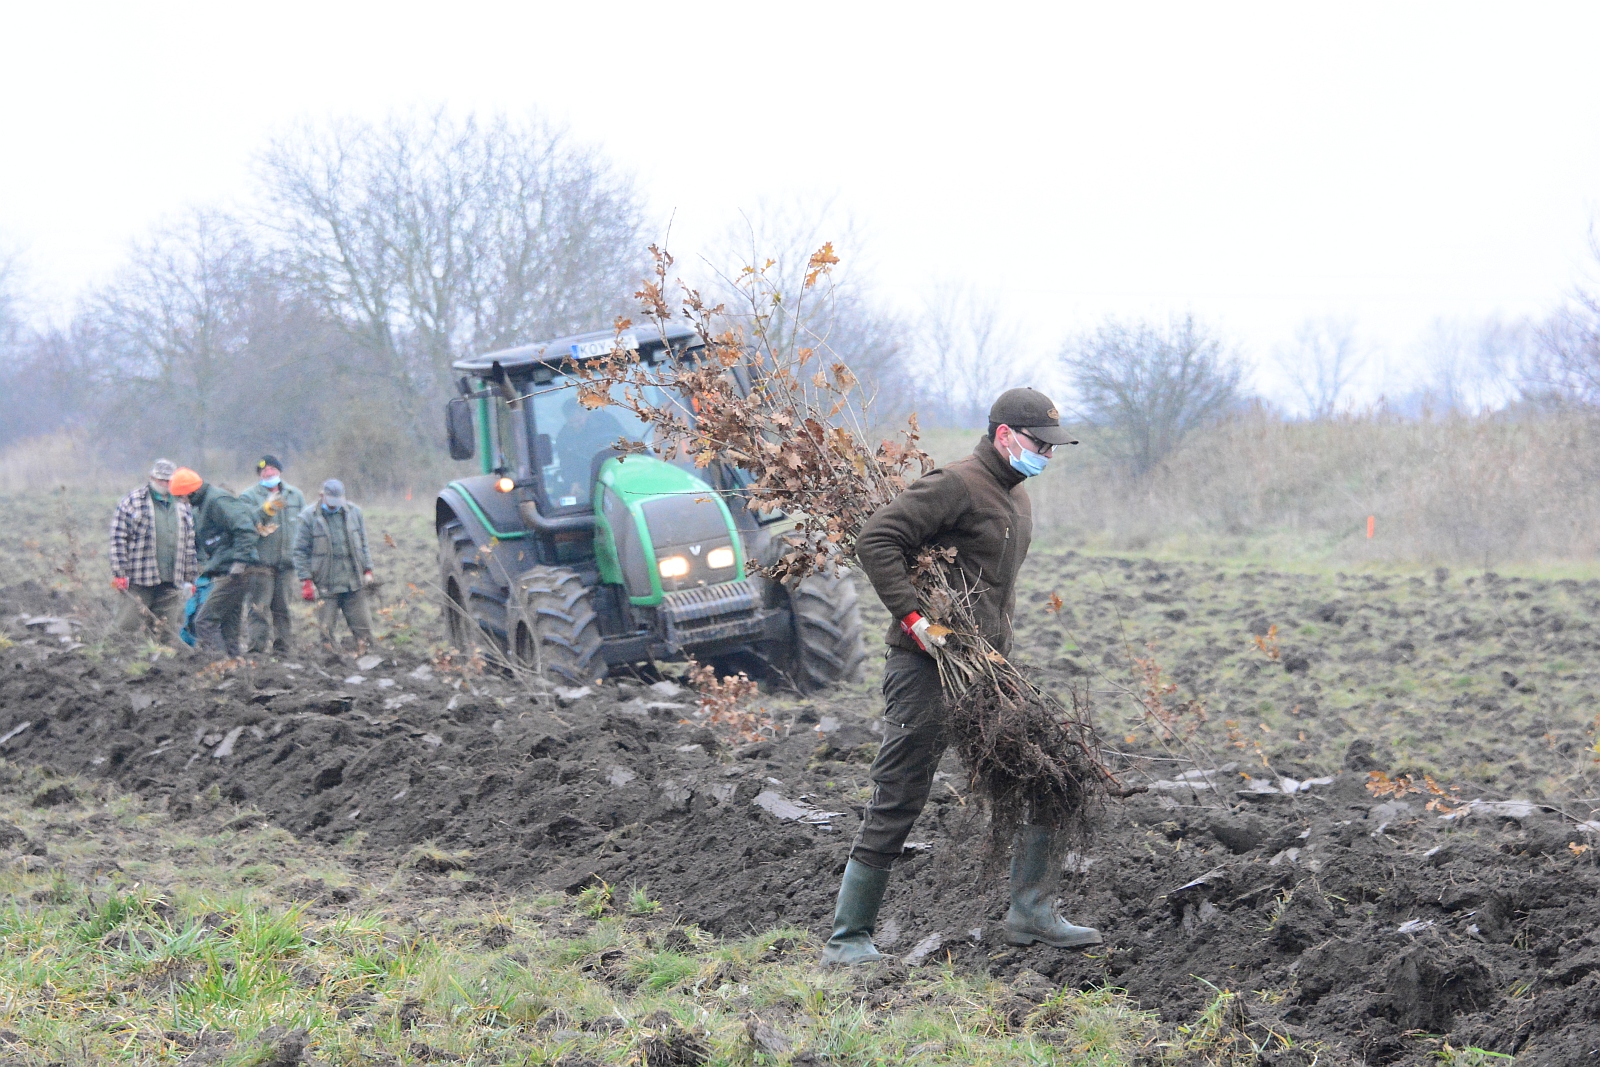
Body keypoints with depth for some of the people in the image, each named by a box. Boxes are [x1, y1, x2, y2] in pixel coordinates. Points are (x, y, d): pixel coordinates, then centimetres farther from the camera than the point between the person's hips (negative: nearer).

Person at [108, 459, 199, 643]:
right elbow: (118, 539, -4)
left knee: (168, 637, 4)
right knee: (128, 629, -5)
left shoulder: (183, 507, 17)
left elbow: (189, 545, 20)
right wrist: (119, 574, -10)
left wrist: (189, 579, 16)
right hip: (137, 582, -4)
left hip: (170, 585, 4)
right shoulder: (132, 502, 1)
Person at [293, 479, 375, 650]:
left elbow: (363, 544, 17)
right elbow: (301, 552, -3)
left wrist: (367, 570, 10)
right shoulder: (309, 518, -3)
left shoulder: (354, 513, 8)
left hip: (354, 584, 3)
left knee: (362, 627, 3)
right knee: (326, 627, 1)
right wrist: (306, 580, -9)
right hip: (326, 585, -3)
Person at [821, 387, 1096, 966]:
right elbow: (875, 541, -21)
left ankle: (1032, 913, 15)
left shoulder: (1018, 499, 17)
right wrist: (912, 617, -25)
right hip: (927, 667, -9)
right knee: (897, 803, -4)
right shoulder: (956, 485, -14)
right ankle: (848, 938, 5)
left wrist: (999, 653, 17)